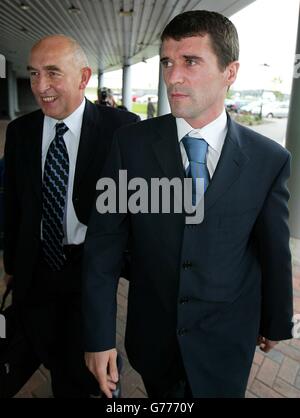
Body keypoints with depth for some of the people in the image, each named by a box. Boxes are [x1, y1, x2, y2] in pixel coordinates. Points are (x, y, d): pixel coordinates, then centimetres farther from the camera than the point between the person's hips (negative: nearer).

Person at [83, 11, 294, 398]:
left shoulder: (270, 159, -12)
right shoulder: (131, 143, -12)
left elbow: (274, 252, -3)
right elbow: (104, 240, -11)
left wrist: (276, 323, 11)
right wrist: (98, 335, -10)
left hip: (225, 341, 0)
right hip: (150, 333, 1)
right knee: (162, 396, 25)